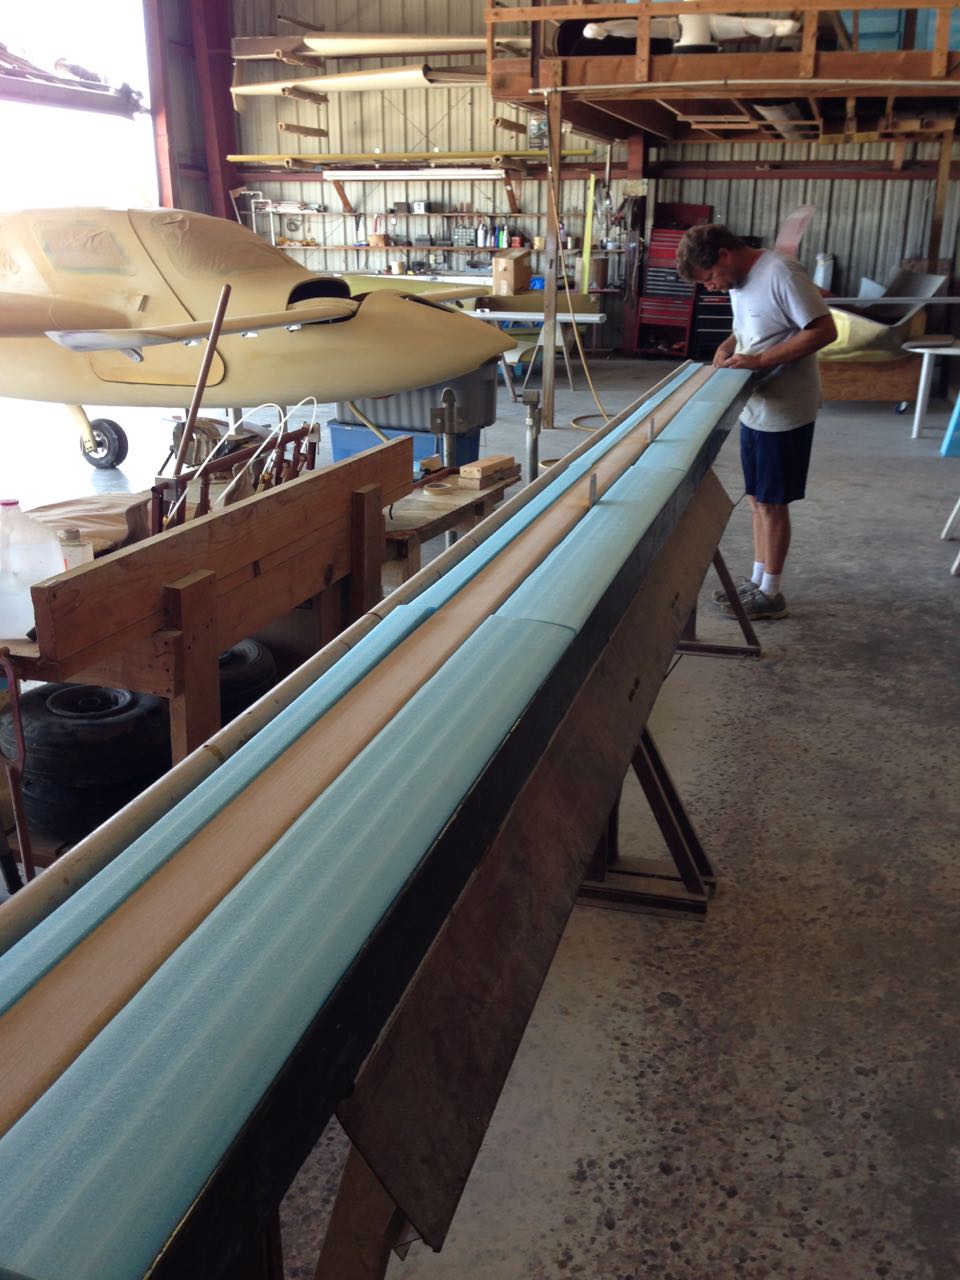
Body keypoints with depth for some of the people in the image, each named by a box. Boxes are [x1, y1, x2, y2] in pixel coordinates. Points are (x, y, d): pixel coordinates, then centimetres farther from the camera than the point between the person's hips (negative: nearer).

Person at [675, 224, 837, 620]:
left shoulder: (781, 273, -19)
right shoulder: (740, 279, 7)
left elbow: (824, 330, -22)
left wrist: (760, 360, -25)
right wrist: (729, 345, 0)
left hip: (785, 411, -8)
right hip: (755, 407, 8)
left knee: (772, 503, 2)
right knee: (759, 499, 15)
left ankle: (770, 594, 14)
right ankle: (757, 581, 28)